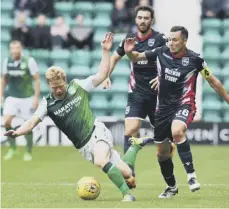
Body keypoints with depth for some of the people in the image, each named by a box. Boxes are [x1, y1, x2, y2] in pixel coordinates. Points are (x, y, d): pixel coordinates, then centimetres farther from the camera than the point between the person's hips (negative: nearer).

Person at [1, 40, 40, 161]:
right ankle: (12, 148, 5)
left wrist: (36, 98, -11)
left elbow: (36, 80, -7)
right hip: (12, 98, 3)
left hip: (27, 98, -3)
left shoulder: (29, 61, -11)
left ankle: (28, 152, 17)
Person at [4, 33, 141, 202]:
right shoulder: (48, 104, 1)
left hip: (97, 132, -2)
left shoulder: (78, 87, -1)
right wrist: (17, 132, -23)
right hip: (84, 146, 2)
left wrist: (106, 51, -10)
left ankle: (127, 194, -22)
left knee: (100, 162, -37)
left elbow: (102, 75, -2)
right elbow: (32, 123, -4)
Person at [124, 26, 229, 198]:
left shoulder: (195, 59, -12)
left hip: (184, 105, -5)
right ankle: (172, 187, 36)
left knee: (177, 132, -37)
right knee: (162, 153, 12)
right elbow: (137, 57, 7)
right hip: (164, 106, 5)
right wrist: (129, 52, -15)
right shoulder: (162, 53, -4)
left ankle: (191, 175, -29)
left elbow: (213, 81, 0)